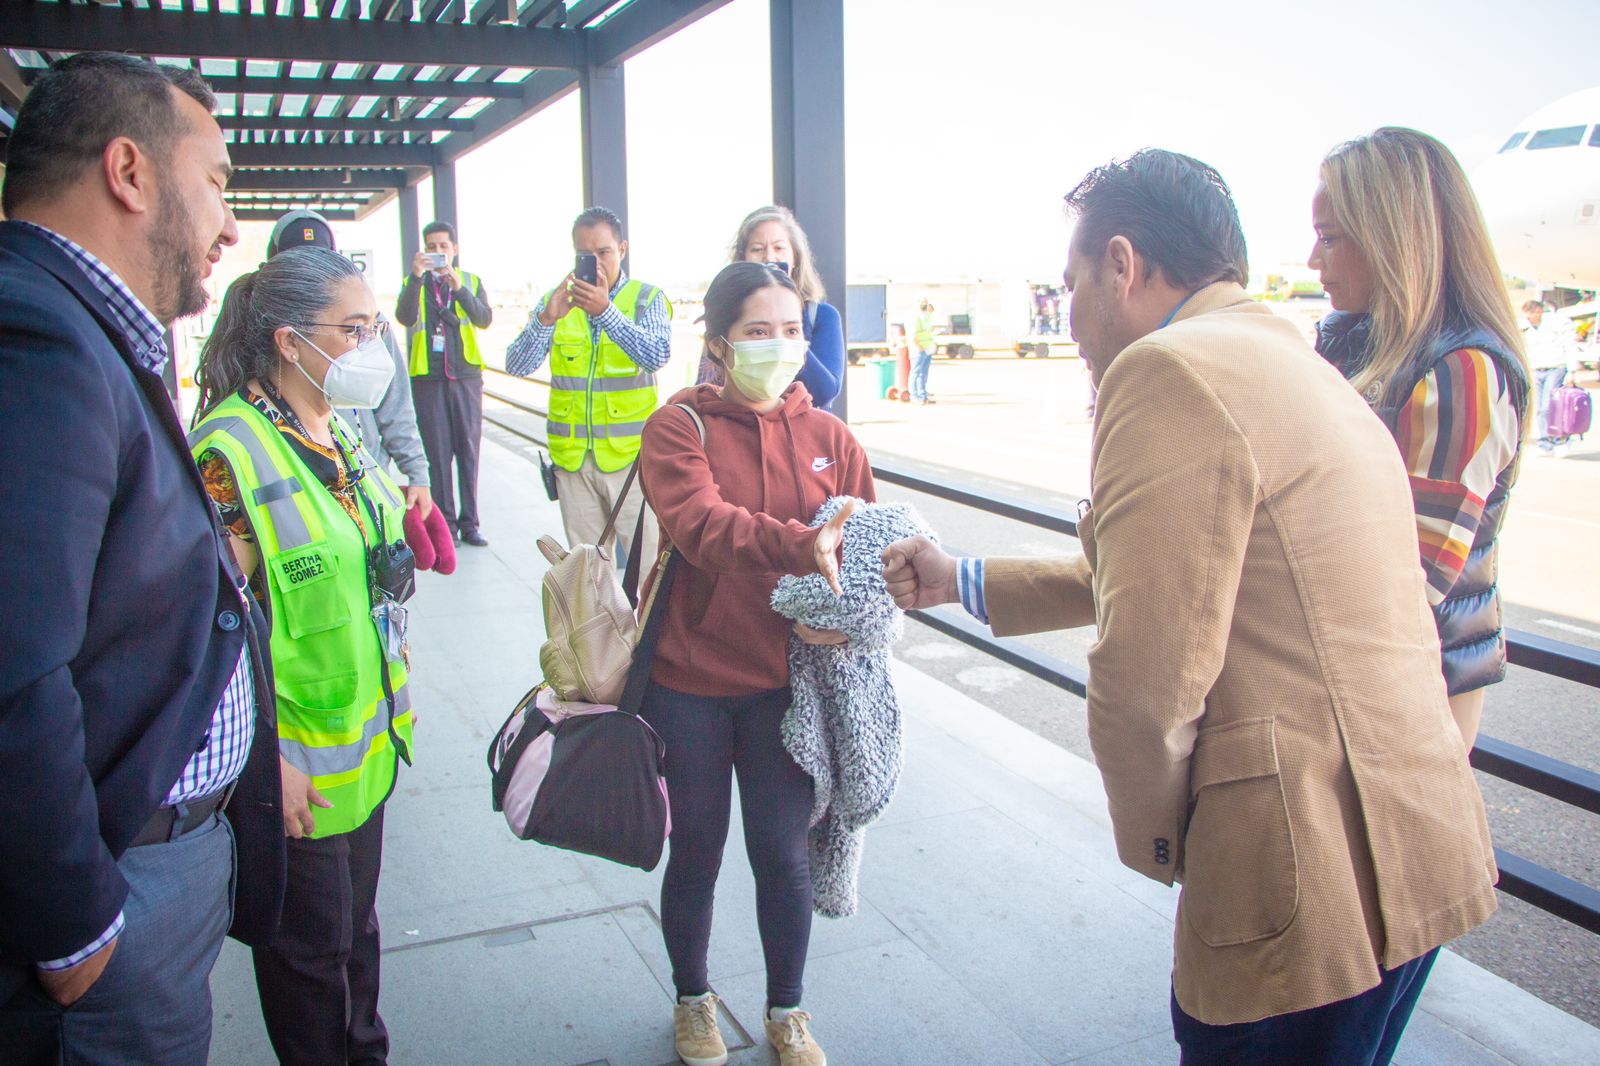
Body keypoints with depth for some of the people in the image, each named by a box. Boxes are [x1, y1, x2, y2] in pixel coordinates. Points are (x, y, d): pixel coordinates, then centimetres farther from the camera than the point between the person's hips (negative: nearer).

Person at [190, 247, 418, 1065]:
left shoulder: (339, 434, 6)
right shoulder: (230, 453, -21)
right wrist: (266, 759, -21)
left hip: (368, 743, 8)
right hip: (298, 766, -8)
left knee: (356, 926, 23)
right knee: (312, 947, 11)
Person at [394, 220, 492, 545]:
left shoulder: (471, 281, 9)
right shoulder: (412, 284, 7)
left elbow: (485, 319, -10)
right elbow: (404, 318, -13)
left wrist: (459, 287, -25)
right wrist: (417, 276, -24)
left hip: (466, 375, 1)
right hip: (427, 377, -1)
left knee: (468, 449, 2)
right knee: (437, 453, 0)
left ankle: (469, 522, 8)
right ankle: (444, 522, 6)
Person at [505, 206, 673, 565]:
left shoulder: (647, 298, 2)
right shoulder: (556, 301, 8)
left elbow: (657, 356, -17)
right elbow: (516, 366, -2)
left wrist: (605, 311, -29)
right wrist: (546, 319, -19)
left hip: (630, 454, -3)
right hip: (572, 456, 3)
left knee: (647, 560, -5)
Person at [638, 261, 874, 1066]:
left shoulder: (827, 435, 3)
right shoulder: (678, 427, -9)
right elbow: (700, 522, -27)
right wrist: (801, 545, -43)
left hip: (785, 684, 2)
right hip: (689, 683, -2)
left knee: (783, 854, 10)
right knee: (696, 851, 14)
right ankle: (693, 1001, 40)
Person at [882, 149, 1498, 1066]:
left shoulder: (1173, 369, -17)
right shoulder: (1295, 364, 16)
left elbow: (1146, 674, -22)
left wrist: (1154, 842, -3)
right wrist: (964, 583, 29)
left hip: (1311, 877, -9)